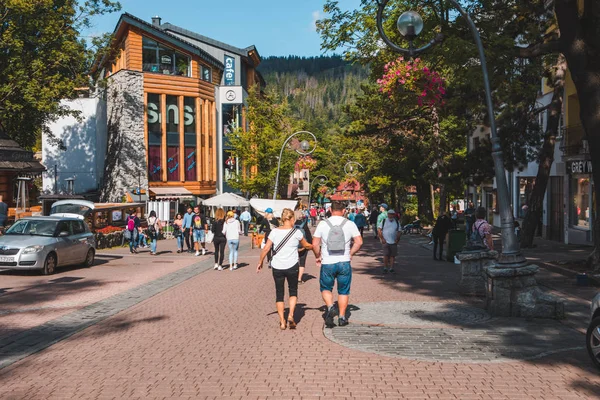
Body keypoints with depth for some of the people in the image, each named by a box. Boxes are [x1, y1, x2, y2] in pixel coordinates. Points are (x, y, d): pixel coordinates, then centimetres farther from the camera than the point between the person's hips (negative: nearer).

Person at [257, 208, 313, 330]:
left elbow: (266, 249, -4)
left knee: (279, 294, 12)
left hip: (277, 267, 1)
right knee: (293, 291, 18)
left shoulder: (275, 232, -3)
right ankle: (291, 315, 0)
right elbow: (306, 246, 8)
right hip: (292, 266, -1)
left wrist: (260, 262, 9)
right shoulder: (296, 232, -6)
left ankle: (282, 321, 10)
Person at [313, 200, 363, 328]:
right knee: (343, 291, 14)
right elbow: (359, 242, -5)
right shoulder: (350, 224, -1)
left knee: (326, 288, 17)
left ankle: (330, 307, -8)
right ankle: (342, 317, 16)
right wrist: (350, 254, 9)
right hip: (344, 262, 1)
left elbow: (315, 244, -6)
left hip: (327, 263, -1)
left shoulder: (322, 224, -3)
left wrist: (318, 256, 10)